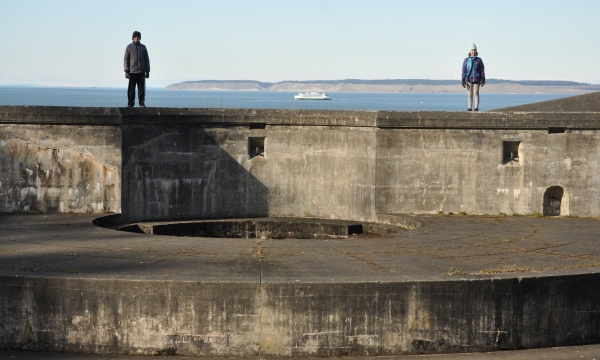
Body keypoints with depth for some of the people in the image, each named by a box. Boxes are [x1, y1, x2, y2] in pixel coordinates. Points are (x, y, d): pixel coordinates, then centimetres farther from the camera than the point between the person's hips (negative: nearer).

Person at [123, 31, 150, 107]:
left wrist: (147, 71, 5)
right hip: (132, 72, -1)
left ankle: (142, 102, 4)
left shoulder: (143, 47, 10)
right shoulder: (129, 47, 4)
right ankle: (130, 103, 4)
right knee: (131, 89, -1)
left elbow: (146, 60, 11)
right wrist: (126, 71, -5)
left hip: (141, 72, 1)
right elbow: (126, 60, 3)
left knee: (141, 88, -1)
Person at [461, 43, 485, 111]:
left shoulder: (479, 60, 4)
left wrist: (483, 79, -3)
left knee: (476, 93, -8)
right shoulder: (466, 60, 6)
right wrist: (463, 80, -2)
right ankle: (470, 108, 5)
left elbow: (482, 70, 4)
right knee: (470, 94, 3)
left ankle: (476, 107, -9)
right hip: (469, 80, 1)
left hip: (476, 79, -1)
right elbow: (464, 70, 5)